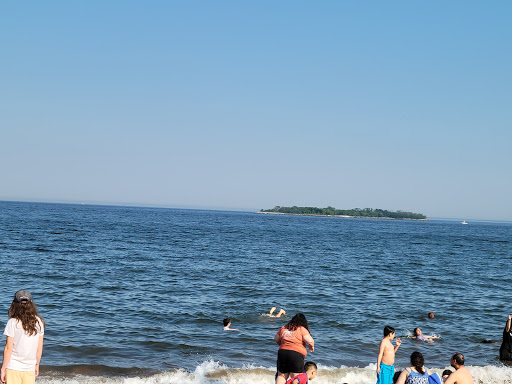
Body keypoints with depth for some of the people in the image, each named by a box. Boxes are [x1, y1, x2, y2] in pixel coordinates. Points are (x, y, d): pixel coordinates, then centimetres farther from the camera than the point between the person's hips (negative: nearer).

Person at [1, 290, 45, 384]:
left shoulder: (13, 323, -11)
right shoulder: (39, 322, 0)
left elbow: (8, 349, -10)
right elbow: (39, 348, 6)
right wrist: (37, 365, 19)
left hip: (13, 368, -3)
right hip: (30, 368, 3)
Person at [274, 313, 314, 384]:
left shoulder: (283, 328, 11)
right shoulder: (302, 329, -5)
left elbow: (276, 339, 22)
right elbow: (310, 341, -14)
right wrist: (312, 346, 7)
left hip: (282, 352, 5)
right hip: (296, 354, -5)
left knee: (281, 376, 17)